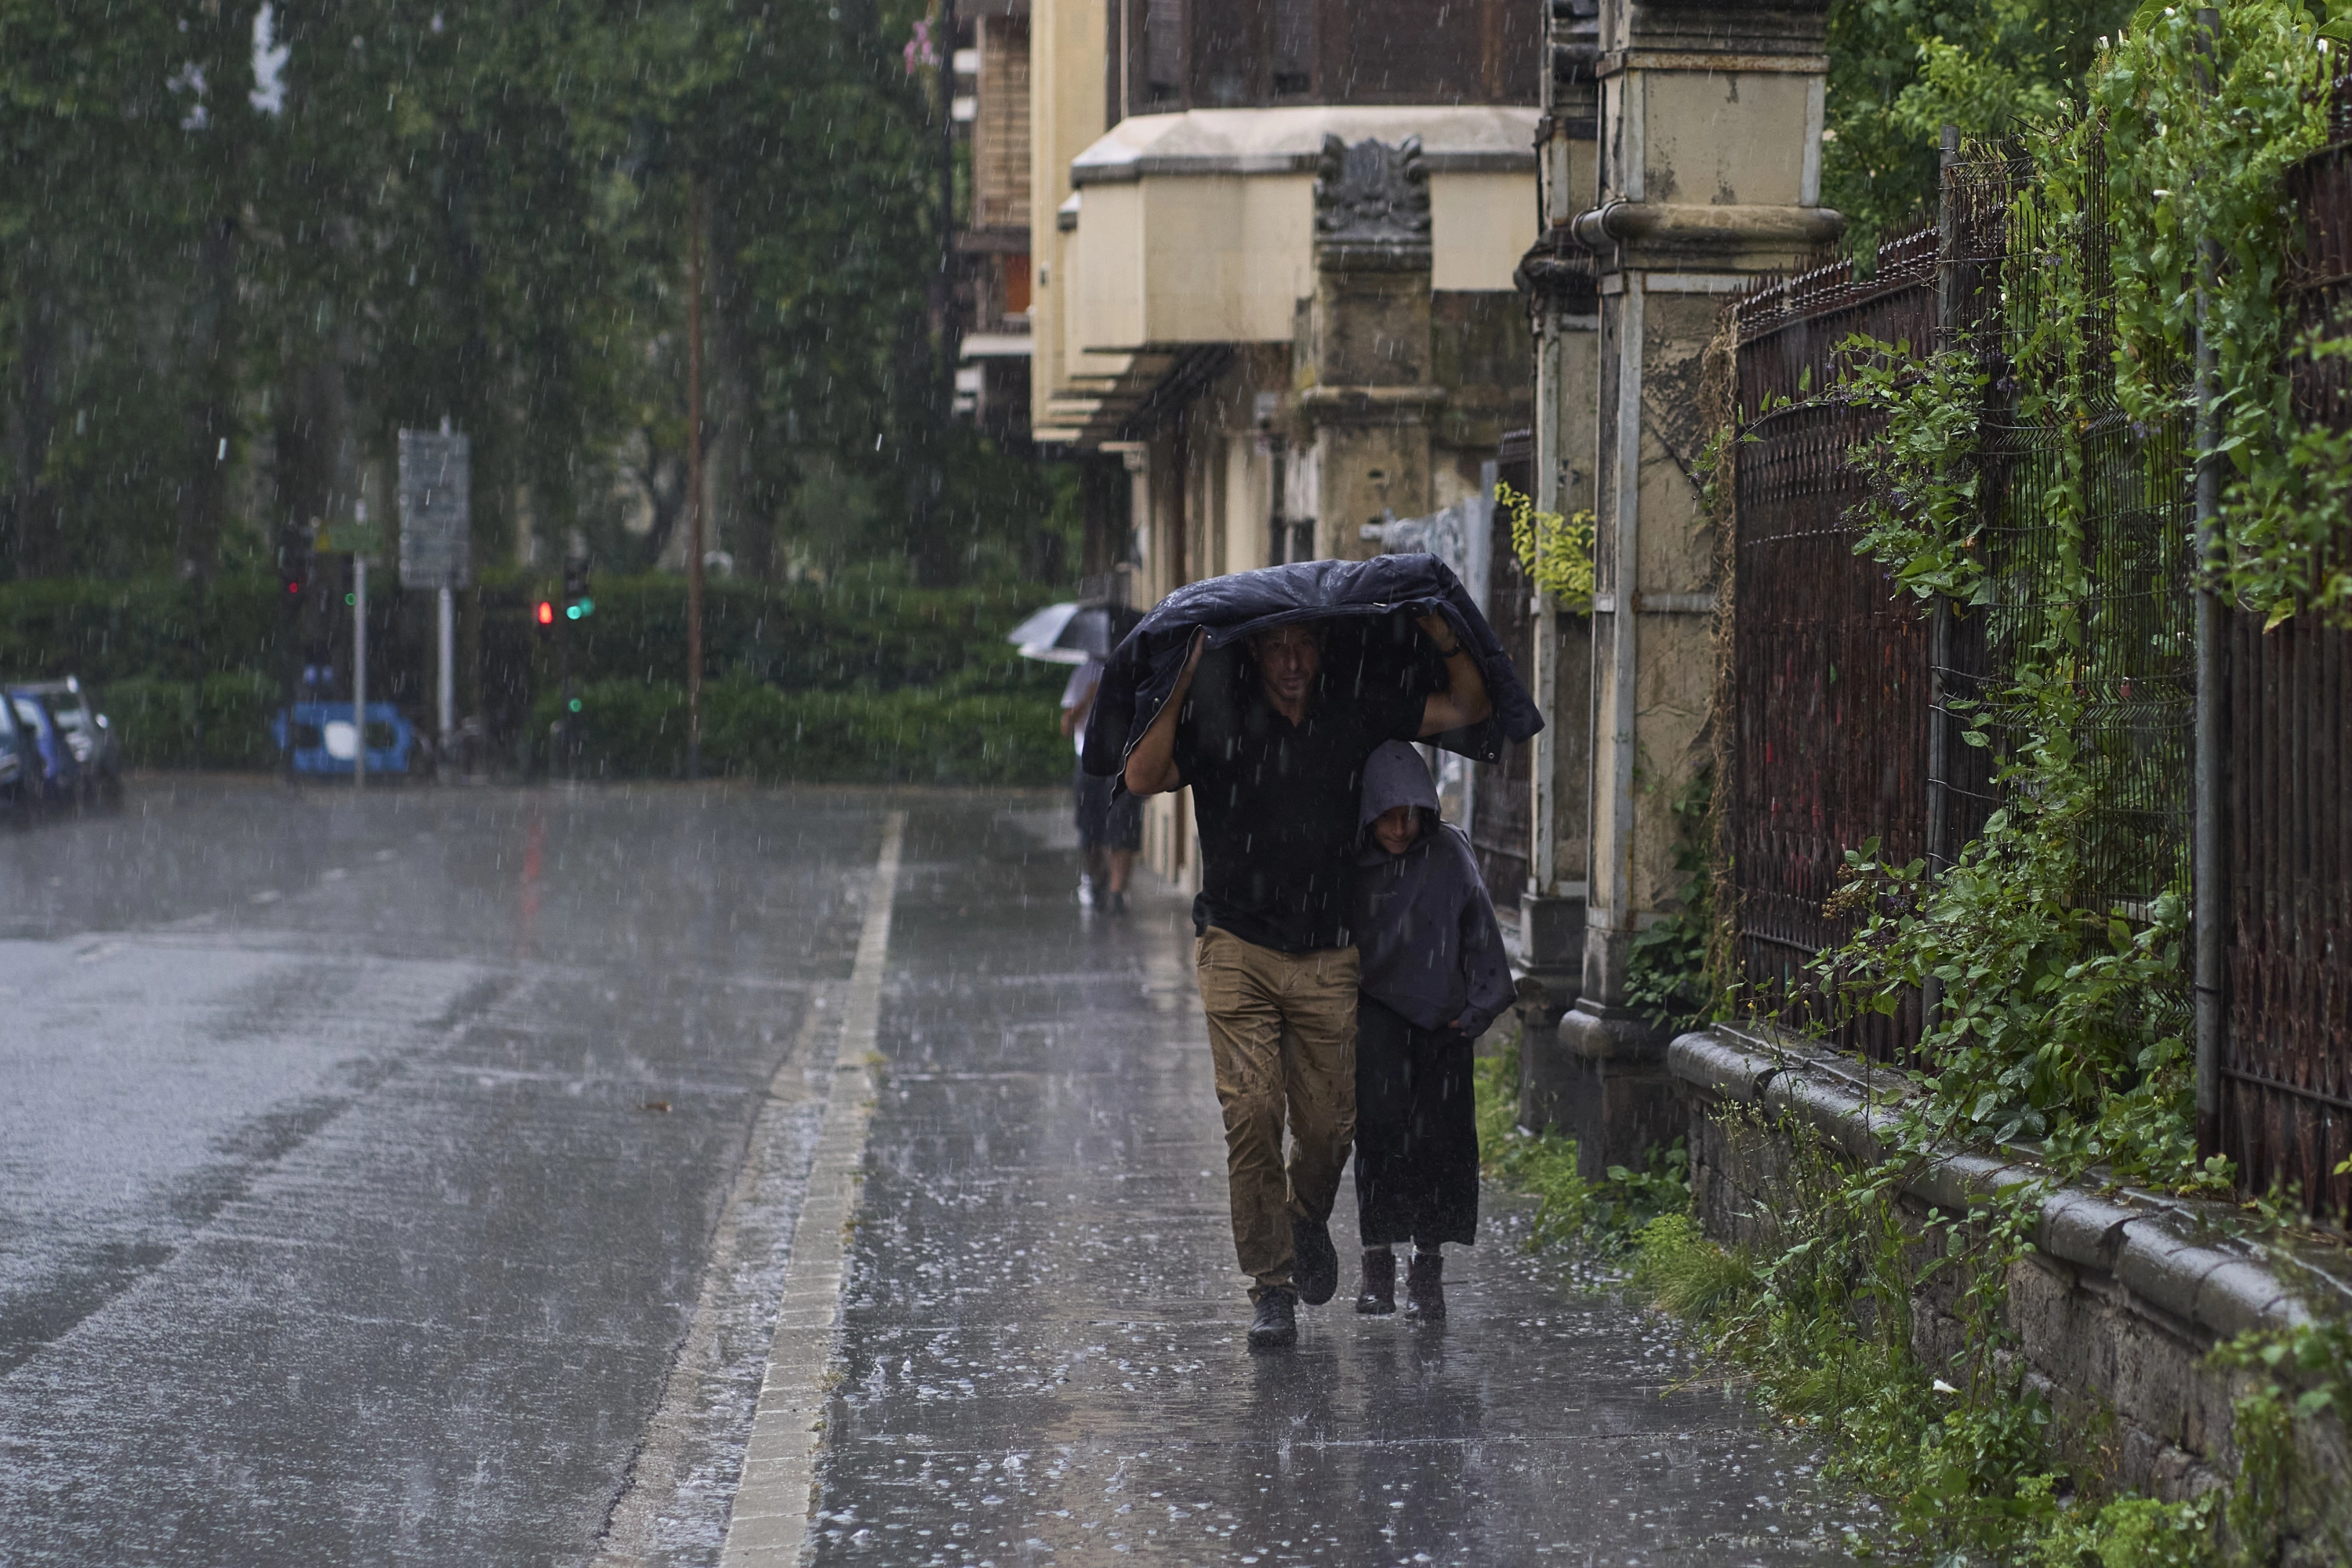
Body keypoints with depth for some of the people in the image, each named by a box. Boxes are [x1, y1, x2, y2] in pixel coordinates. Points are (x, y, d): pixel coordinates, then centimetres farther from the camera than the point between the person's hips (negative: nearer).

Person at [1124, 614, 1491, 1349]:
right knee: (1252, 1112, -11)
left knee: (1329, 1123, 2)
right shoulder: (1215, 719, -4)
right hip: (1238, 950, -2)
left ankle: (1308, 1219, 37)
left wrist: (1442, 633, -6)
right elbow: (1143, 778, -19)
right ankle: (1271, 1288, -3)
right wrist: (1180, 683, -22)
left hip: (1326, 958, 2)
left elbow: (1468, 708, 8)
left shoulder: (1354, 714, 3)